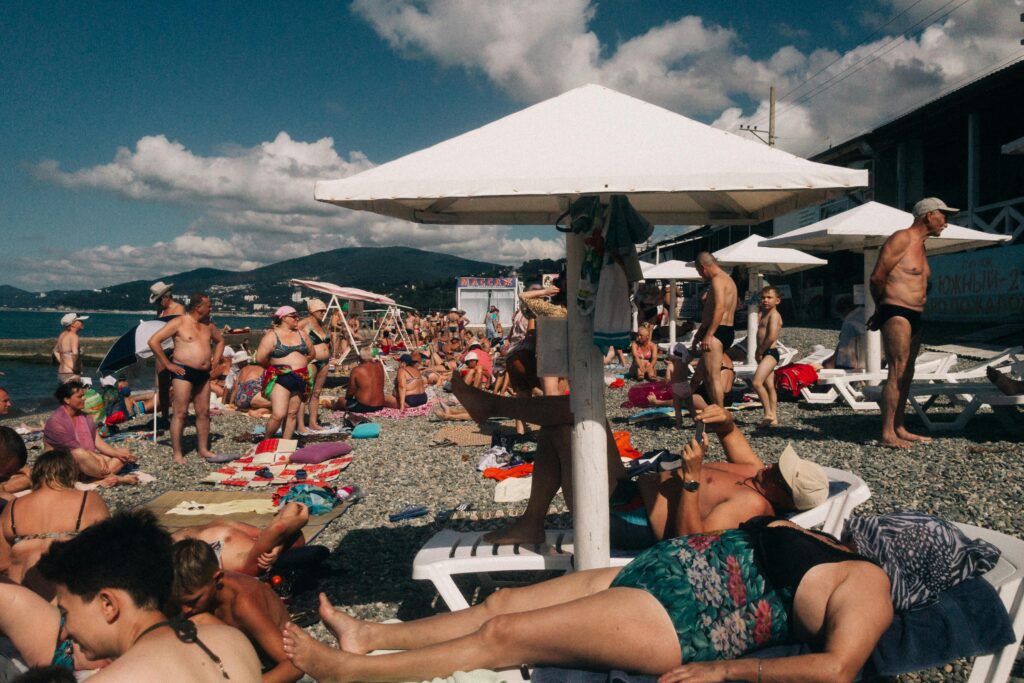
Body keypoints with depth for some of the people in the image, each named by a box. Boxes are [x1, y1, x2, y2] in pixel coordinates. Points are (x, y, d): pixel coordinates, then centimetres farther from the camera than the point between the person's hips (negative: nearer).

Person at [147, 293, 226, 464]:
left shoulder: (208, 325, 12)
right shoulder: (179, 323, -7)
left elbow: (220, 340, 31)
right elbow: (153, 341, -11)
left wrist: (215, 360, 16)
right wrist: (167, 364, -11)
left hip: (204, 374, 7)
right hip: (183, 373, -7)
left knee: (203, 412, 8)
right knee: (180, 413, -5)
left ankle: (203, 449, 17)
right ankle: (177, 453, 1)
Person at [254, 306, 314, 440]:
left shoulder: (302, 334, 11)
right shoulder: (272, 335, -6)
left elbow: (312, 354, 20)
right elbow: (260, 358, -12)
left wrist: (299, 364, 12)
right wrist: (274, 366, 2)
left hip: (300, 378, 6)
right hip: (280, 378, -6)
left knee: (292, 414, 8)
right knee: (279, 414, -14)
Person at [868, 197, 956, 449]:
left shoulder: (920, 246, 21)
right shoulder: (901, 239, -9)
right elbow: (877, 277, -13)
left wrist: (881, 311, 18)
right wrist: (882, 308, 1)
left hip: (914, 316, 10)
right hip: (897, 314, -10)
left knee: (906, 374, 10)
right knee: (897, 373, -13)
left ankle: (899, 429, 17)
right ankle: (887, 434, -12)